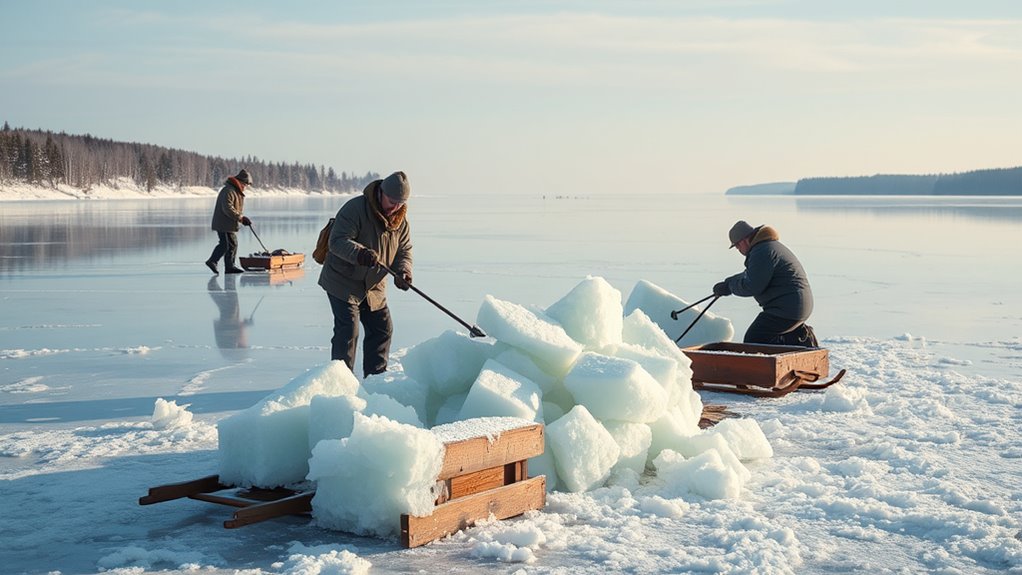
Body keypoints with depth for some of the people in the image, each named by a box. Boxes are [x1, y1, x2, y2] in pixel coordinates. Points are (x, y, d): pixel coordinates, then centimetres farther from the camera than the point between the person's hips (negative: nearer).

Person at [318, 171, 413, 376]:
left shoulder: (401, 219, 1)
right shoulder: (355, 208, -21)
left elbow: (404, 249, 6)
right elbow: (337, 241, -28)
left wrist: (402, 271, -16)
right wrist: (359, 253, -45)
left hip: (373, 286, 7)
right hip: (343, 282, -7)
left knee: (382, 329, 10)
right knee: (348, 331, -13)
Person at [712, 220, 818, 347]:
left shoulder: (762, 252, -18)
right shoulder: (768, 245, 17)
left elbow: (752, 287, -21)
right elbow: (750, 275, 27)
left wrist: (729, 286, -5)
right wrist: (728, 282, 17)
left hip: (788, 309, -11)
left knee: (752, 340, -7)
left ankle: (799, 340, -8)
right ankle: (799, 334, 10)